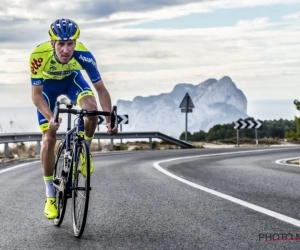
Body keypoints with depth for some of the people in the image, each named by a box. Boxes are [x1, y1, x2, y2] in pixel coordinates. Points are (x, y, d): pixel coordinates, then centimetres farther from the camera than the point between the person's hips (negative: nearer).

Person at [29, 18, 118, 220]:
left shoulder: (83, 55, -36)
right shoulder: (39, 55, -38)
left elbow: (101, 89, -27)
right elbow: (36, 95, -30)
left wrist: (110, 119, -37)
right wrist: (50, 118, -46)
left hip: (72, 79, 1)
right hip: (47, 84, -1)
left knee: (92, 108, -32)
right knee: (49, 139, -7)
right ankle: (50, 196, 7)